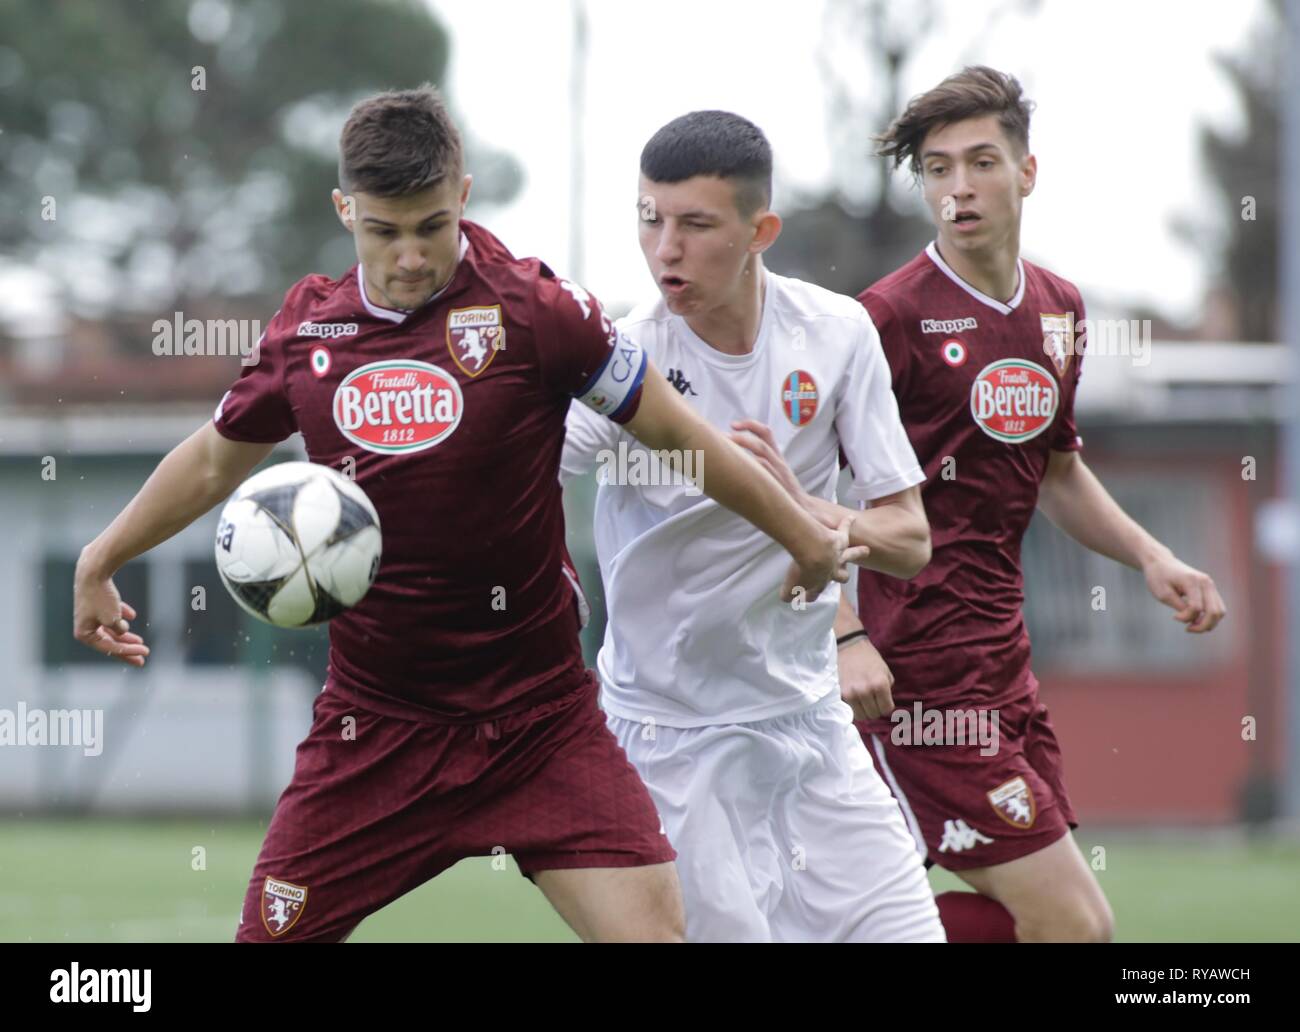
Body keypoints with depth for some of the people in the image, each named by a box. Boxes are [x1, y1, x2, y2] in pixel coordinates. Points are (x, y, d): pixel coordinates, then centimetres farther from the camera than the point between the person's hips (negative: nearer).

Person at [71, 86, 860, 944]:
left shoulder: (533, 308, -10)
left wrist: (809, 540, 10)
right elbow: (217, 458, 21)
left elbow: (676, 432, 0)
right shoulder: (307, 330, 2)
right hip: (373, 724, 3)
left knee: (649, 928, -16)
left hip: (540, 719, -3)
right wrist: (101, 562, 31)